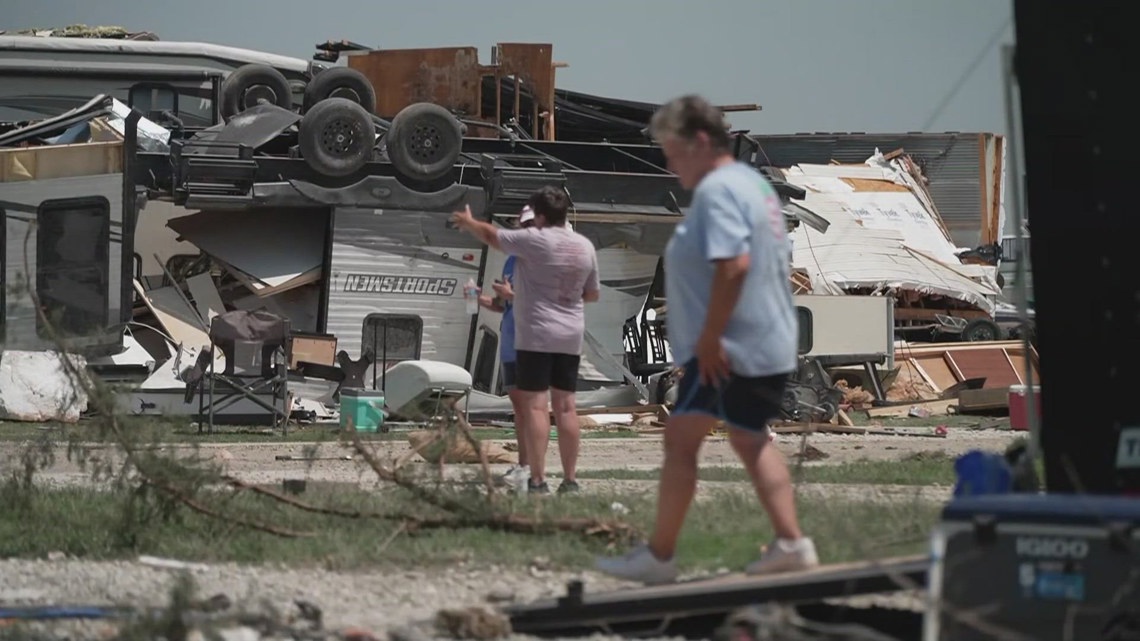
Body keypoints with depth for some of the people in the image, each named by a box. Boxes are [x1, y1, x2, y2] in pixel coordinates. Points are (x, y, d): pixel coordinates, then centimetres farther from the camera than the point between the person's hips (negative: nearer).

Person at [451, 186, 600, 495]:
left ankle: (538, 480, -12)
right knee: (565, 405, 9)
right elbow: (593, 293, 16)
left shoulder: (535, 240, -11)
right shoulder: (585, 246, 7)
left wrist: (468, 223, 21)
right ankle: (570, 479, 10)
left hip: (536, 336, -6)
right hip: (571, 337, 6)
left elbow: (492, 235, 3)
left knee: (535, 405, -7)